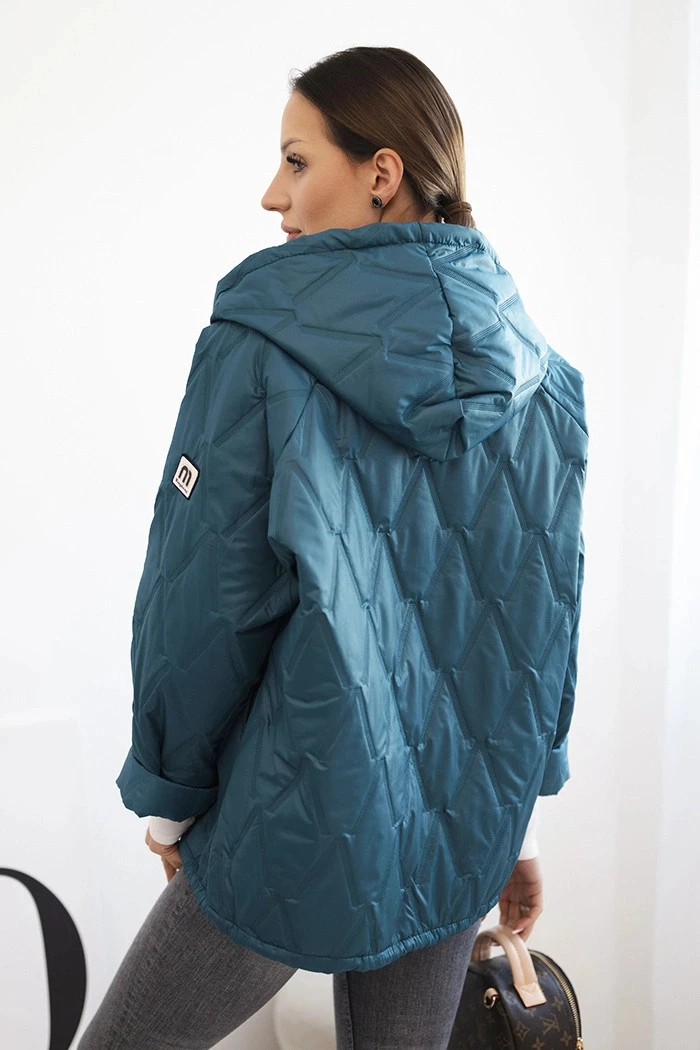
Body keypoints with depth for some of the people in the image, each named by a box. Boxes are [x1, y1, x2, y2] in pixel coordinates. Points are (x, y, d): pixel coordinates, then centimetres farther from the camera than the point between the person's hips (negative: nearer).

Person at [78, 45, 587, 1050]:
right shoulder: (538, 371, 1)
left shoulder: (261, 338, -15)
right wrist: (518, 813, 16)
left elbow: (203, 594, -13)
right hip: (464, 826, 6)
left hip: (297, 823, -5)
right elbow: (547, 608, 6)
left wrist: (167, 792, 2)